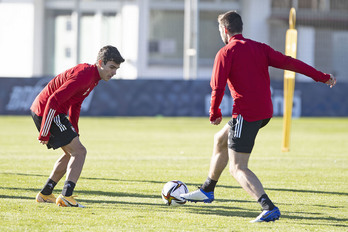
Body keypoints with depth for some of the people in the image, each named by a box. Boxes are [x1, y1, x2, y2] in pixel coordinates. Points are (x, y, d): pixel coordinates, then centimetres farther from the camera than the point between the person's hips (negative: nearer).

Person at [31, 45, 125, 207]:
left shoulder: (94, 76, 11)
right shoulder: (83, 76, -22)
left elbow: (75, 105, 23)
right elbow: (54, 100, -27)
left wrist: (74, 132, 18)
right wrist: (44, 134, -25)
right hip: (45, 111, -10)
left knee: (72, 153, 19)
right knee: (79, 151, -13)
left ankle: (45, 194, 23)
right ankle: (66, 196, -22)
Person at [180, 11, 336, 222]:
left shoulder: (226, 53, -7)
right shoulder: (259, 48, 11)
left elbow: (218, 87, -13)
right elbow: (288, 62, 5)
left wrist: (215, 113, 3)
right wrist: (322, 77, 5)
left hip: (245, 115, -8)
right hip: (265, 112, 8)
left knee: (238, 168, -7)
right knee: (220, 140, 29)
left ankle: (269, 208, -26)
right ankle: (207, 191, 43)